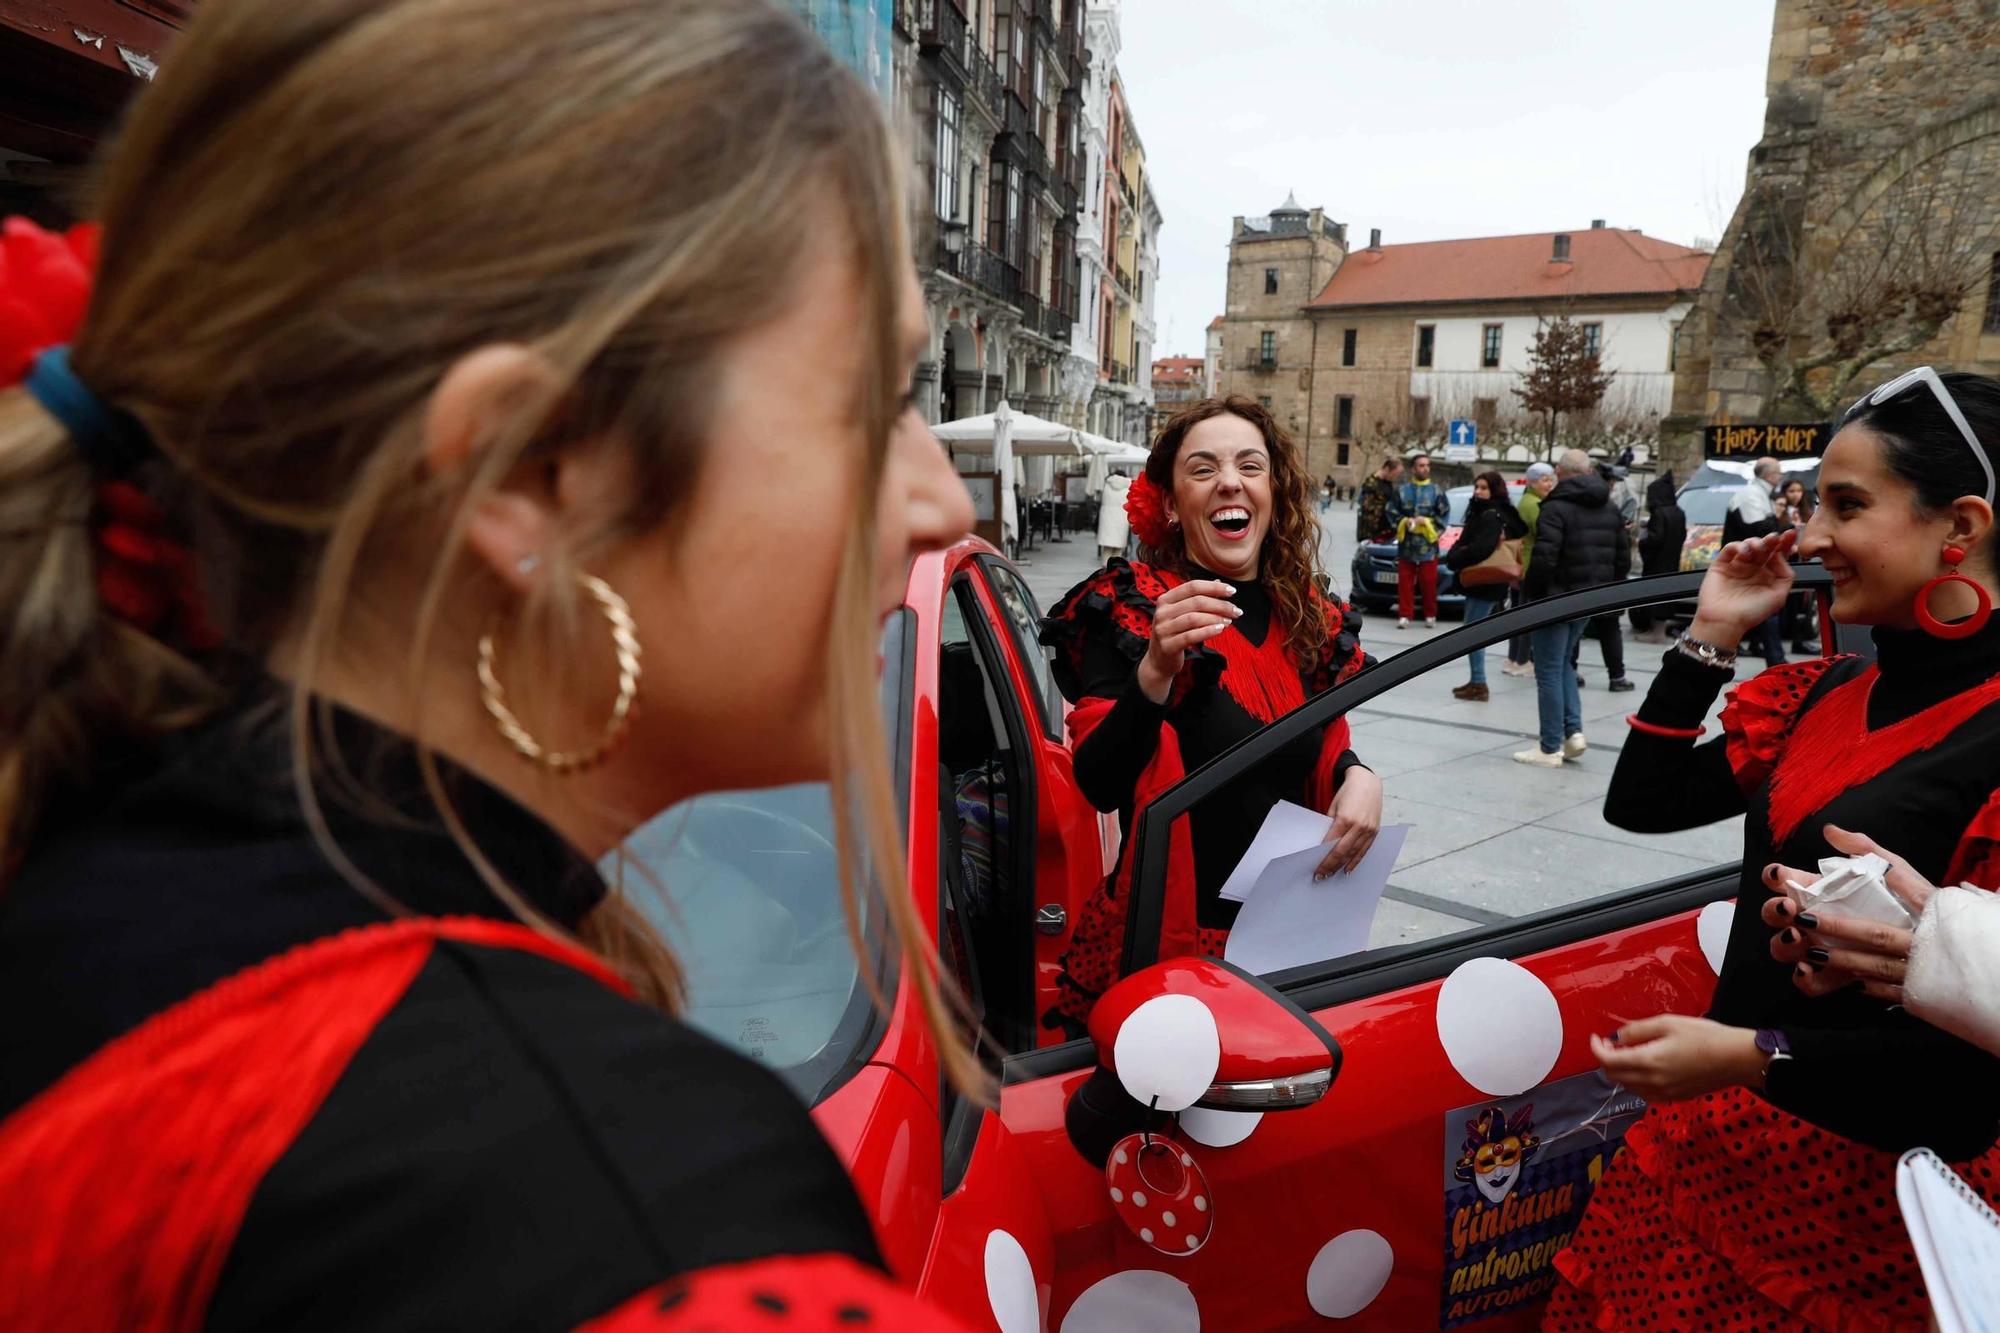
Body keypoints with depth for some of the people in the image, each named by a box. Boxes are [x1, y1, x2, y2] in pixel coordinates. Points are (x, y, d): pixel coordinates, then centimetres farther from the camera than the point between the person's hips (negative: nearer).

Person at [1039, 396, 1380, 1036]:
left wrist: (1358, 776, -7)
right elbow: (1100, 786, -23)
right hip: (1164, 941, -5)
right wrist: (1155, 671, -38)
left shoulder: (1312, 620, 3)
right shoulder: (1128, 610, -13)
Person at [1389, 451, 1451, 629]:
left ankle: (1430, 616, 12)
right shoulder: (1401, 490, 8)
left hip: (1428, 545, -1)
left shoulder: (1437, 490, 4)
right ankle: (1404, 615, 7)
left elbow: (1444, 514, 2)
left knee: (1429, 582, 1)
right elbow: (1392, 512, 8)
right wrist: (1405, 521, -8)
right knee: (1405, 581, 2)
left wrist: (1427, 521, -9)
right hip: (1406, 543, 1)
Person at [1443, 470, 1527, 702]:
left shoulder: (1491, 516, -14)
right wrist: (1456, 557, 0)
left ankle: (1479, 684, -4)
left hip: (1485, 585, -10)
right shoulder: (1482, 513, 15)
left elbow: (1482, 548, -27)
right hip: (1480, 583, 10)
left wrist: (1455, 558, -15)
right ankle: (1476, 681, 21)